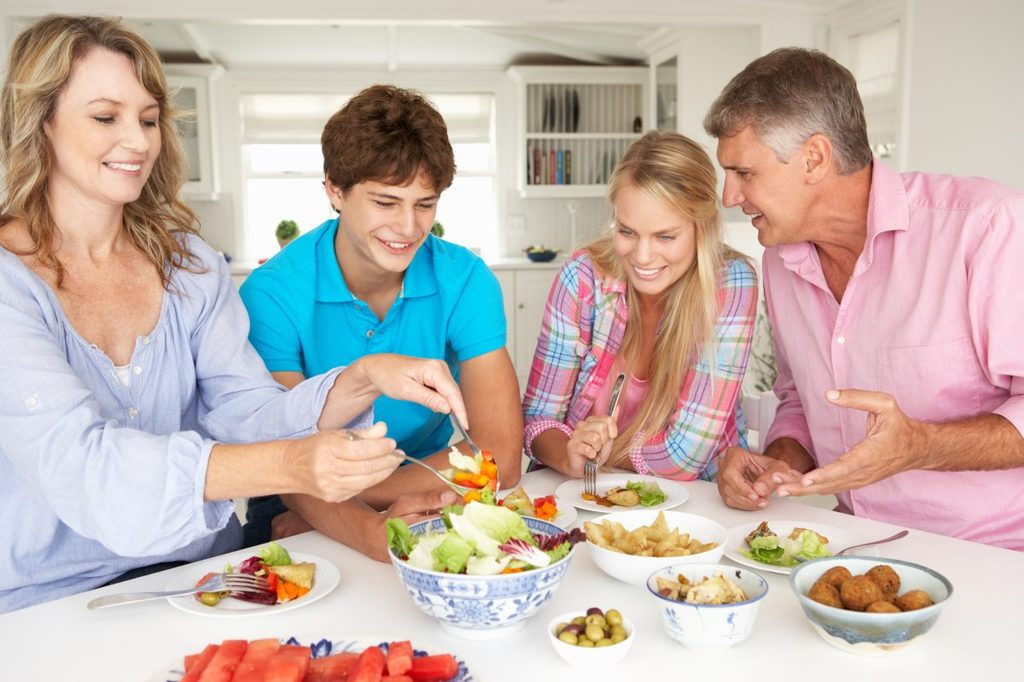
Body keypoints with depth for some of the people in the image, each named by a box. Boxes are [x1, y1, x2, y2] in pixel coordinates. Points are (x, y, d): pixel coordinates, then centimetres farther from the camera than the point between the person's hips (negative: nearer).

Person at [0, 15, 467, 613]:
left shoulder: (191, 263, 5)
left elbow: (247, 410, -3)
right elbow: (78, 461, -25)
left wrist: (365, 379, -23)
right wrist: (290, 466, -38)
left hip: (205, 570, 4)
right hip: (53, 604, -3)